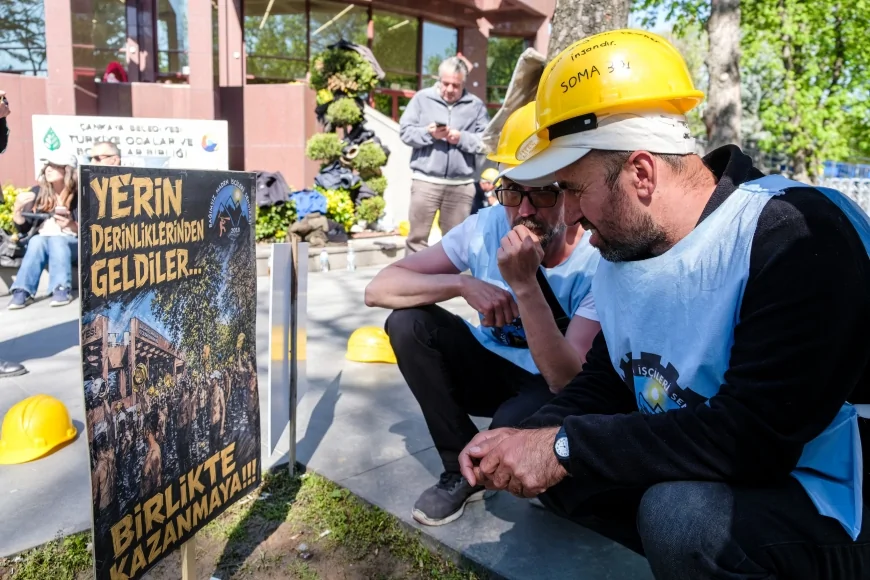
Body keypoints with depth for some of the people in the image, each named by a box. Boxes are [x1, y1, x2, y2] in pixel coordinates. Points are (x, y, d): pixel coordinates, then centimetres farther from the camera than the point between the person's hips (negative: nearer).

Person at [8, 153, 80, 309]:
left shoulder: (78, 195, -4)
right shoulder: (38, 192, 5)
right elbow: (24, 228, 5)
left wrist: (72, 225, -28)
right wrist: (17, 209, -14)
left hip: (71, 243, -2)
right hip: (40, 242, 3)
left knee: (57, 241, -34)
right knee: (37, 241, -31)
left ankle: (62, 289, -48)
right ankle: (23, 291, -42)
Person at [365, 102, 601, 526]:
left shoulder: (600, 261, -24)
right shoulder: (486, 228, -16)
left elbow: (568, 382, -32)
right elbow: (378, 289, -18)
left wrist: (525, 285, -41)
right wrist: (464, 285, -32)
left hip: (554, 387, -4)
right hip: (493, 369, 4)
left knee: (514, 424, -37)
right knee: (407, 322, -20)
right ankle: (463, 470, -3)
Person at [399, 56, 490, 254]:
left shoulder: (476, 105, 8)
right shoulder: (422, 98, 6)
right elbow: (405, 131, 3)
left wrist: (462, 138, -12)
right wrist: (428, 133, -13)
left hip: (461, 184, 1)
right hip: (425, 180, -1)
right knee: (418, 236, 1)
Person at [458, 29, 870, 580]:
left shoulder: (800, 237, -22)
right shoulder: (626, 251, 1)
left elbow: (754, 438, -29)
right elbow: (604, 385, 7)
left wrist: (566, 446, -25)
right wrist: (530, 437, -11)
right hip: (688, 481, 7)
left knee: (680, 513, -34)